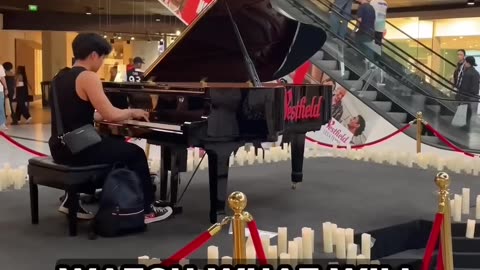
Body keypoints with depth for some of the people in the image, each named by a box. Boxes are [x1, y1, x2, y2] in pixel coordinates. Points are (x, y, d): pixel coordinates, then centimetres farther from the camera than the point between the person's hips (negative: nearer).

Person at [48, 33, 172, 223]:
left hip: (62, 148, 9)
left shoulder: (61, 77, 12)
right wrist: (131, 112, 1)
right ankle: (147, 209, 19)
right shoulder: (88, 77, -15)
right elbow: (111, 115, -21)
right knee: (135, 153, 10)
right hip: (78, 149, -9)